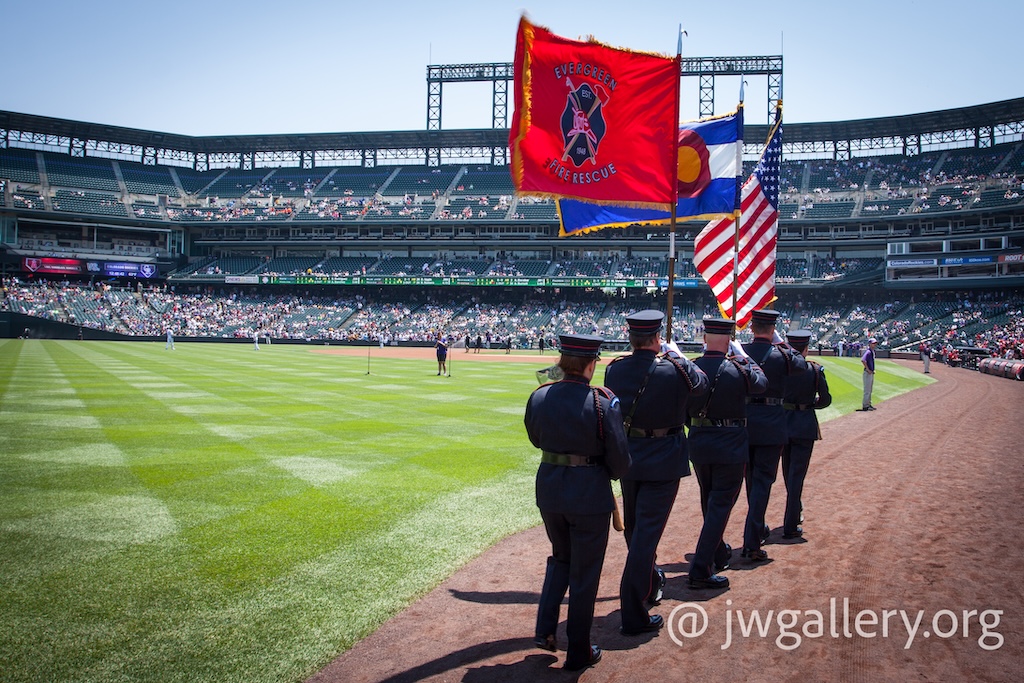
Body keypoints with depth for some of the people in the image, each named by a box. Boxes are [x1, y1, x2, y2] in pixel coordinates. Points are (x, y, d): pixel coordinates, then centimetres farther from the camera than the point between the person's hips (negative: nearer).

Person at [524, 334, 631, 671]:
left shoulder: (539, 397, -6)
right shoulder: (604, 403, -18)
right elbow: (620, 460, -12)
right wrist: (609, 473, 8)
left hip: (549, 490, 4)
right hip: (589, 495, -4)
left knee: (561, 558, 28)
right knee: (584, 573, 12)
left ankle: (545, 629, 20)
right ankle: (578, 652, 24)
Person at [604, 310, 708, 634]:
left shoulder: (614, 369, -8)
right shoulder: (673, 371, -18)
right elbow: (702, 382, 2)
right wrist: (678, 356, 15)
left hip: (626, 457, 5)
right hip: (663, 461, -5)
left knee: (634, 526, 22)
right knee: (646, 532, -2)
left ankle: (649, 583, 46)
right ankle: (633, 614, -1)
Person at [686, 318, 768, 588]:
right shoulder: (738, 369, -15)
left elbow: (683, 411, 2)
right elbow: (761, 382, 7)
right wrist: (743, 355, 15)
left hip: (698, 444, 5)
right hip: (731, 445, -4)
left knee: (710, 502, 21)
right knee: (720, 505, 1)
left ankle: (719, 554, 41)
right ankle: (700, 570, -4)